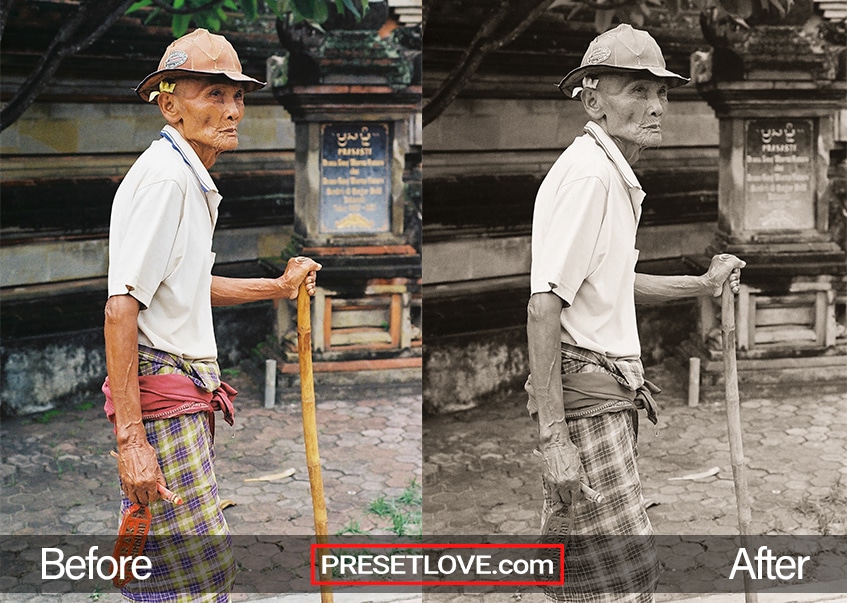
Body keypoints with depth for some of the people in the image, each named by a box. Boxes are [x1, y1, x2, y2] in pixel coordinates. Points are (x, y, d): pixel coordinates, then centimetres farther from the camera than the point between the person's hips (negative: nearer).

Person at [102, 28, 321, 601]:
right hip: (160, 389, -10)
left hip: (189, 396, 10)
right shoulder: (164, 177, -16)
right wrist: (131, 438, -26)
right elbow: (121, 309, -23)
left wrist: (278, 286, 33)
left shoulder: (192, 179, 16)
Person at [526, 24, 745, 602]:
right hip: (584, 390, -10)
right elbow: (544, 309, -23)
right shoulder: (587, 173, -16)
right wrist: (554, 437, -26)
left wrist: (701, 284, 28)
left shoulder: (615, 175, 16)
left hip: (610, 395, 10)